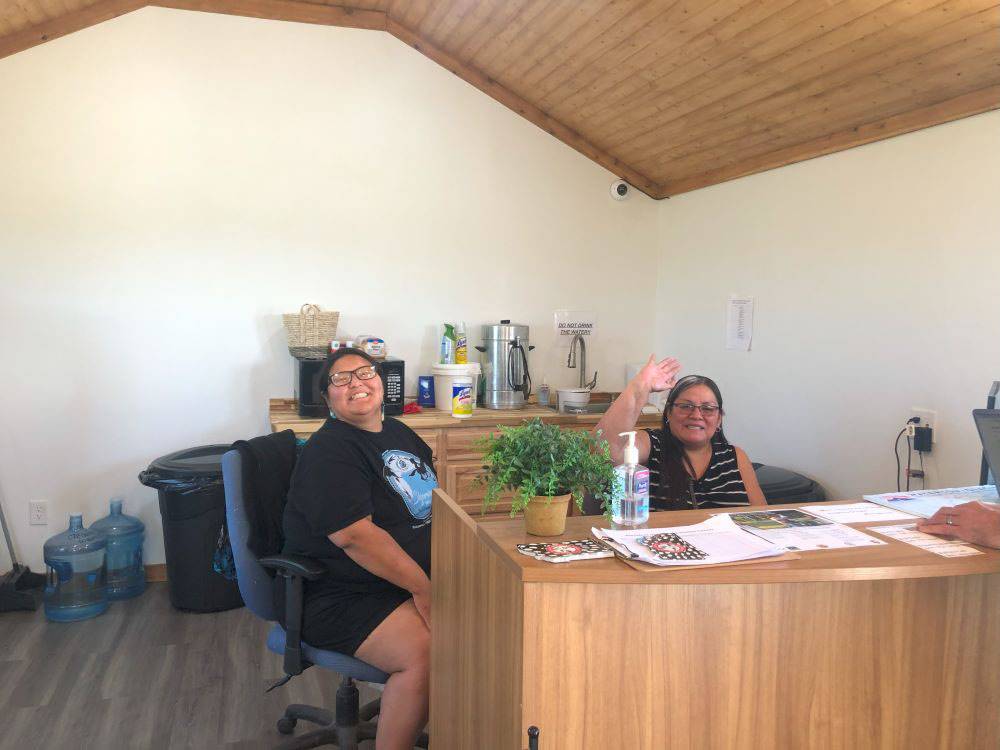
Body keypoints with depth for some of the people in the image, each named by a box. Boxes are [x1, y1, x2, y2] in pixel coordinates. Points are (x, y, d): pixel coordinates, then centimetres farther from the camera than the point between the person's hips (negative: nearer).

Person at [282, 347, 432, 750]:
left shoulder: (398, 433, 13)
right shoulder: (329, 452, -13)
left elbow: (430, 503, 20)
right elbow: (354, 536, -23)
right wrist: (422, 587, -21)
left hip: (418, 577, 8)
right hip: (342, 598, -8)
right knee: (425, 654, -29)